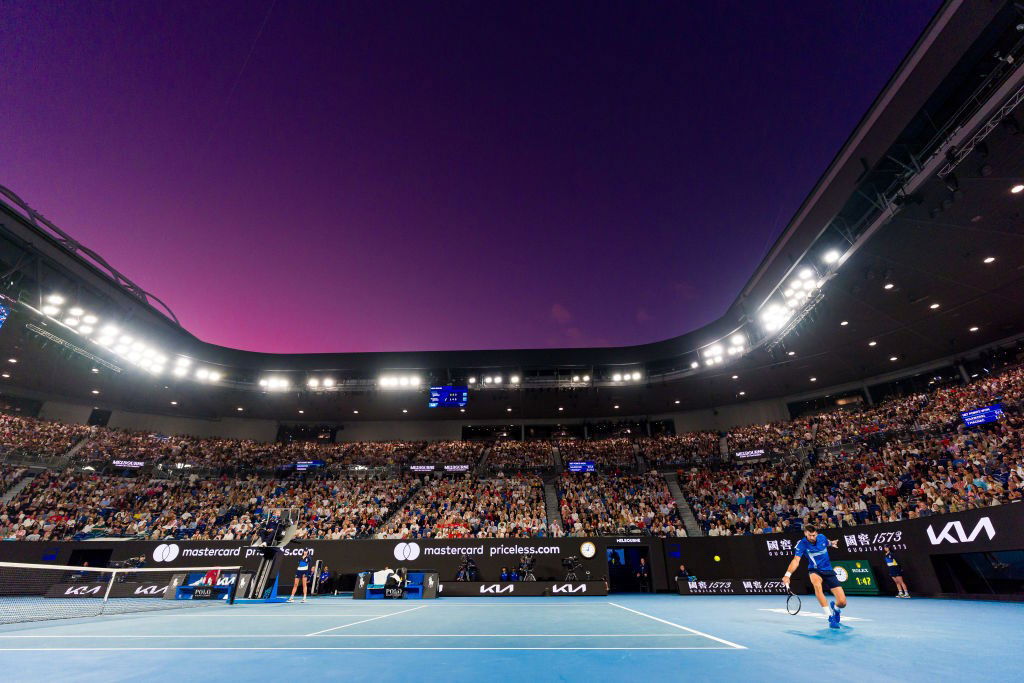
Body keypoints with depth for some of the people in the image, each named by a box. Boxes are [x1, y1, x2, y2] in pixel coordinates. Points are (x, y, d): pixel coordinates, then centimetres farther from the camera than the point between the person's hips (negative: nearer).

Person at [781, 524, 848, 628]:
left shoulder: (822, 537, -9)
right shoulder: (802, 544, -19)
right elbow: (796, 560, -29)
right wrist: (788, 574, -41)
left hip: (828, 571, 3)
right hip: (815, 571, -3)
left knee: (842, 602, -7)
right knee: (817, 584, -38)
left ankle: (834, 606, 32)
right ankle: (830, 617, -25)